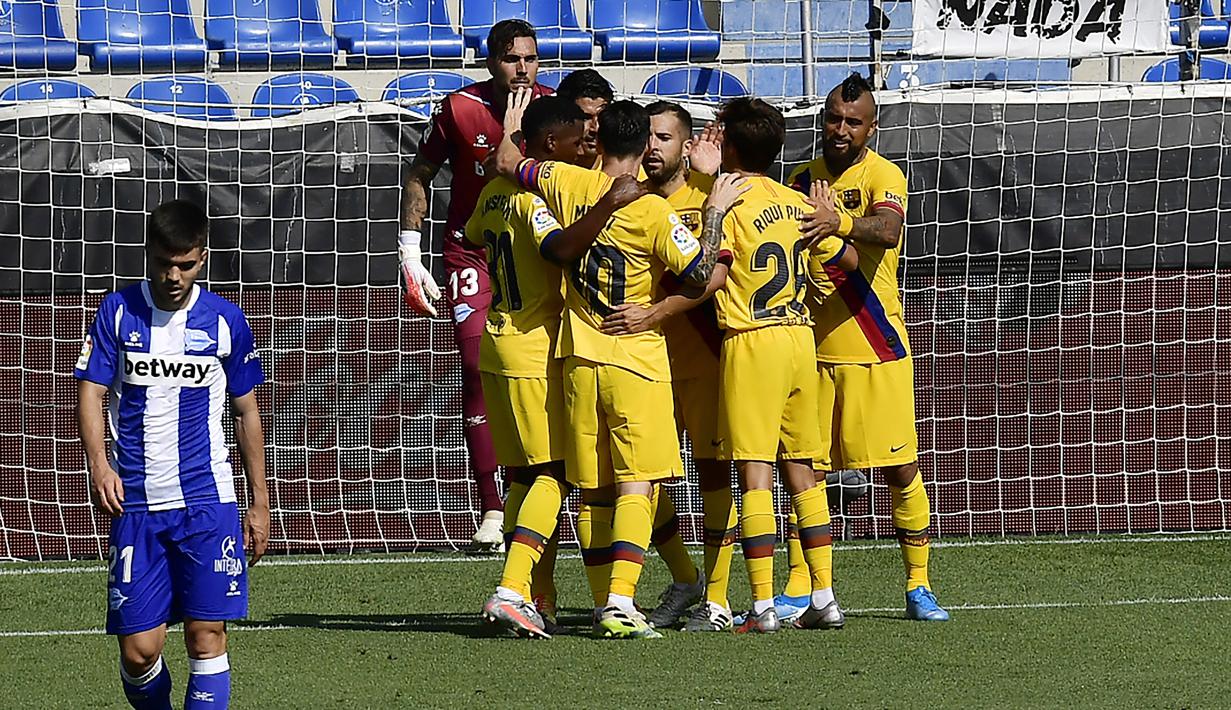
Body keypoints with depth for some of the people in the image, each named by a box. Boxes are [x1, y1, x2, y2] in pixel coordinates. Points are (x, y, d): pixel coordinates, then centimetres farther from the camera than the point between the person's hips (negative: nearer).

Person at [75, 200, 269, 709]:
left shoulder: (225, 321, 4)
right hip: (134, 503, 0)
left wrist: (259, 503, 12)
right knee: (138, 649, -4)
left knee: (207, 635, -8)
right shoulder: (118, 312, 3)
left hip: (207, 500, 0)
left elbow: (247, 412, 12)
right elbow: (90, 392, 1)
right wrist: (99, 463, -17)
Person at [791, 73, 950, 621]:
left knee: (901, 469, -3)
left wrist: (841, 222, -45)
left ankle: (918, 586, 5)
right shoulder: (800, 180, 12)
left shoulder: (882, 176, -5)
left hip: (876, 348, -4)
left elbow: (887, 232, -27)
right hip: (811, 347, 4)